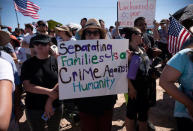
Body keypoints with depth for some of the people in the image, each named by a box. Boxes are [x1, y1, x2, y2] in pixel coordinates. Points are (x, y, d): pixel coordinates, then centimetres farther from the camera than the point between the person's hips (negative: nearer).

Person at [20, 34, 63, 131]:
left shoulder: (56, 62, -4)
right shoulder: (27, 64, -2)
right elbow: (27, 86, -11)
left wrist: (50, 101, -15)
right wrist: (48, 91, -19)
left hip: (55, 107, 0)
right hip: (34, 108, 0)